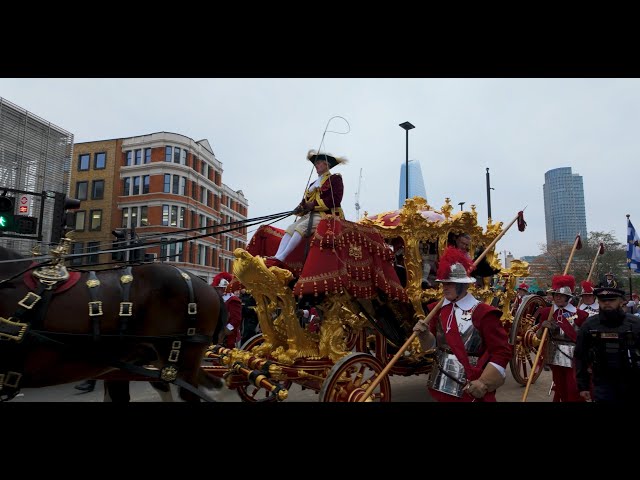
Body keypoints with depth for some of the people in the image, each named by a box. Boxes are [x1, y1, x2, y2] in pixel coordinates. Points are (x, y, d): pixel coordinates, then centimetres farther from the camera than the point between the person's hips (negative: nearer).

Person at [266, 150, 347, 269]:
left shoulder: (335, 179, 5)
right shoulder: (314, 183, 28)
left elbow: (336, 199, -11)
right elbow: (306, 200, 20)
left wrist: (314, 204, -13)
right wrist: (301, 207, -5)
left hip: (327, 214, -7)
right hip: (311, 214, 8)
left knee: (301, 227, -29)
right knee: (290, 228, -17)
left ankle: (280, 259, -37)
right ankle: (277, 257, -31)